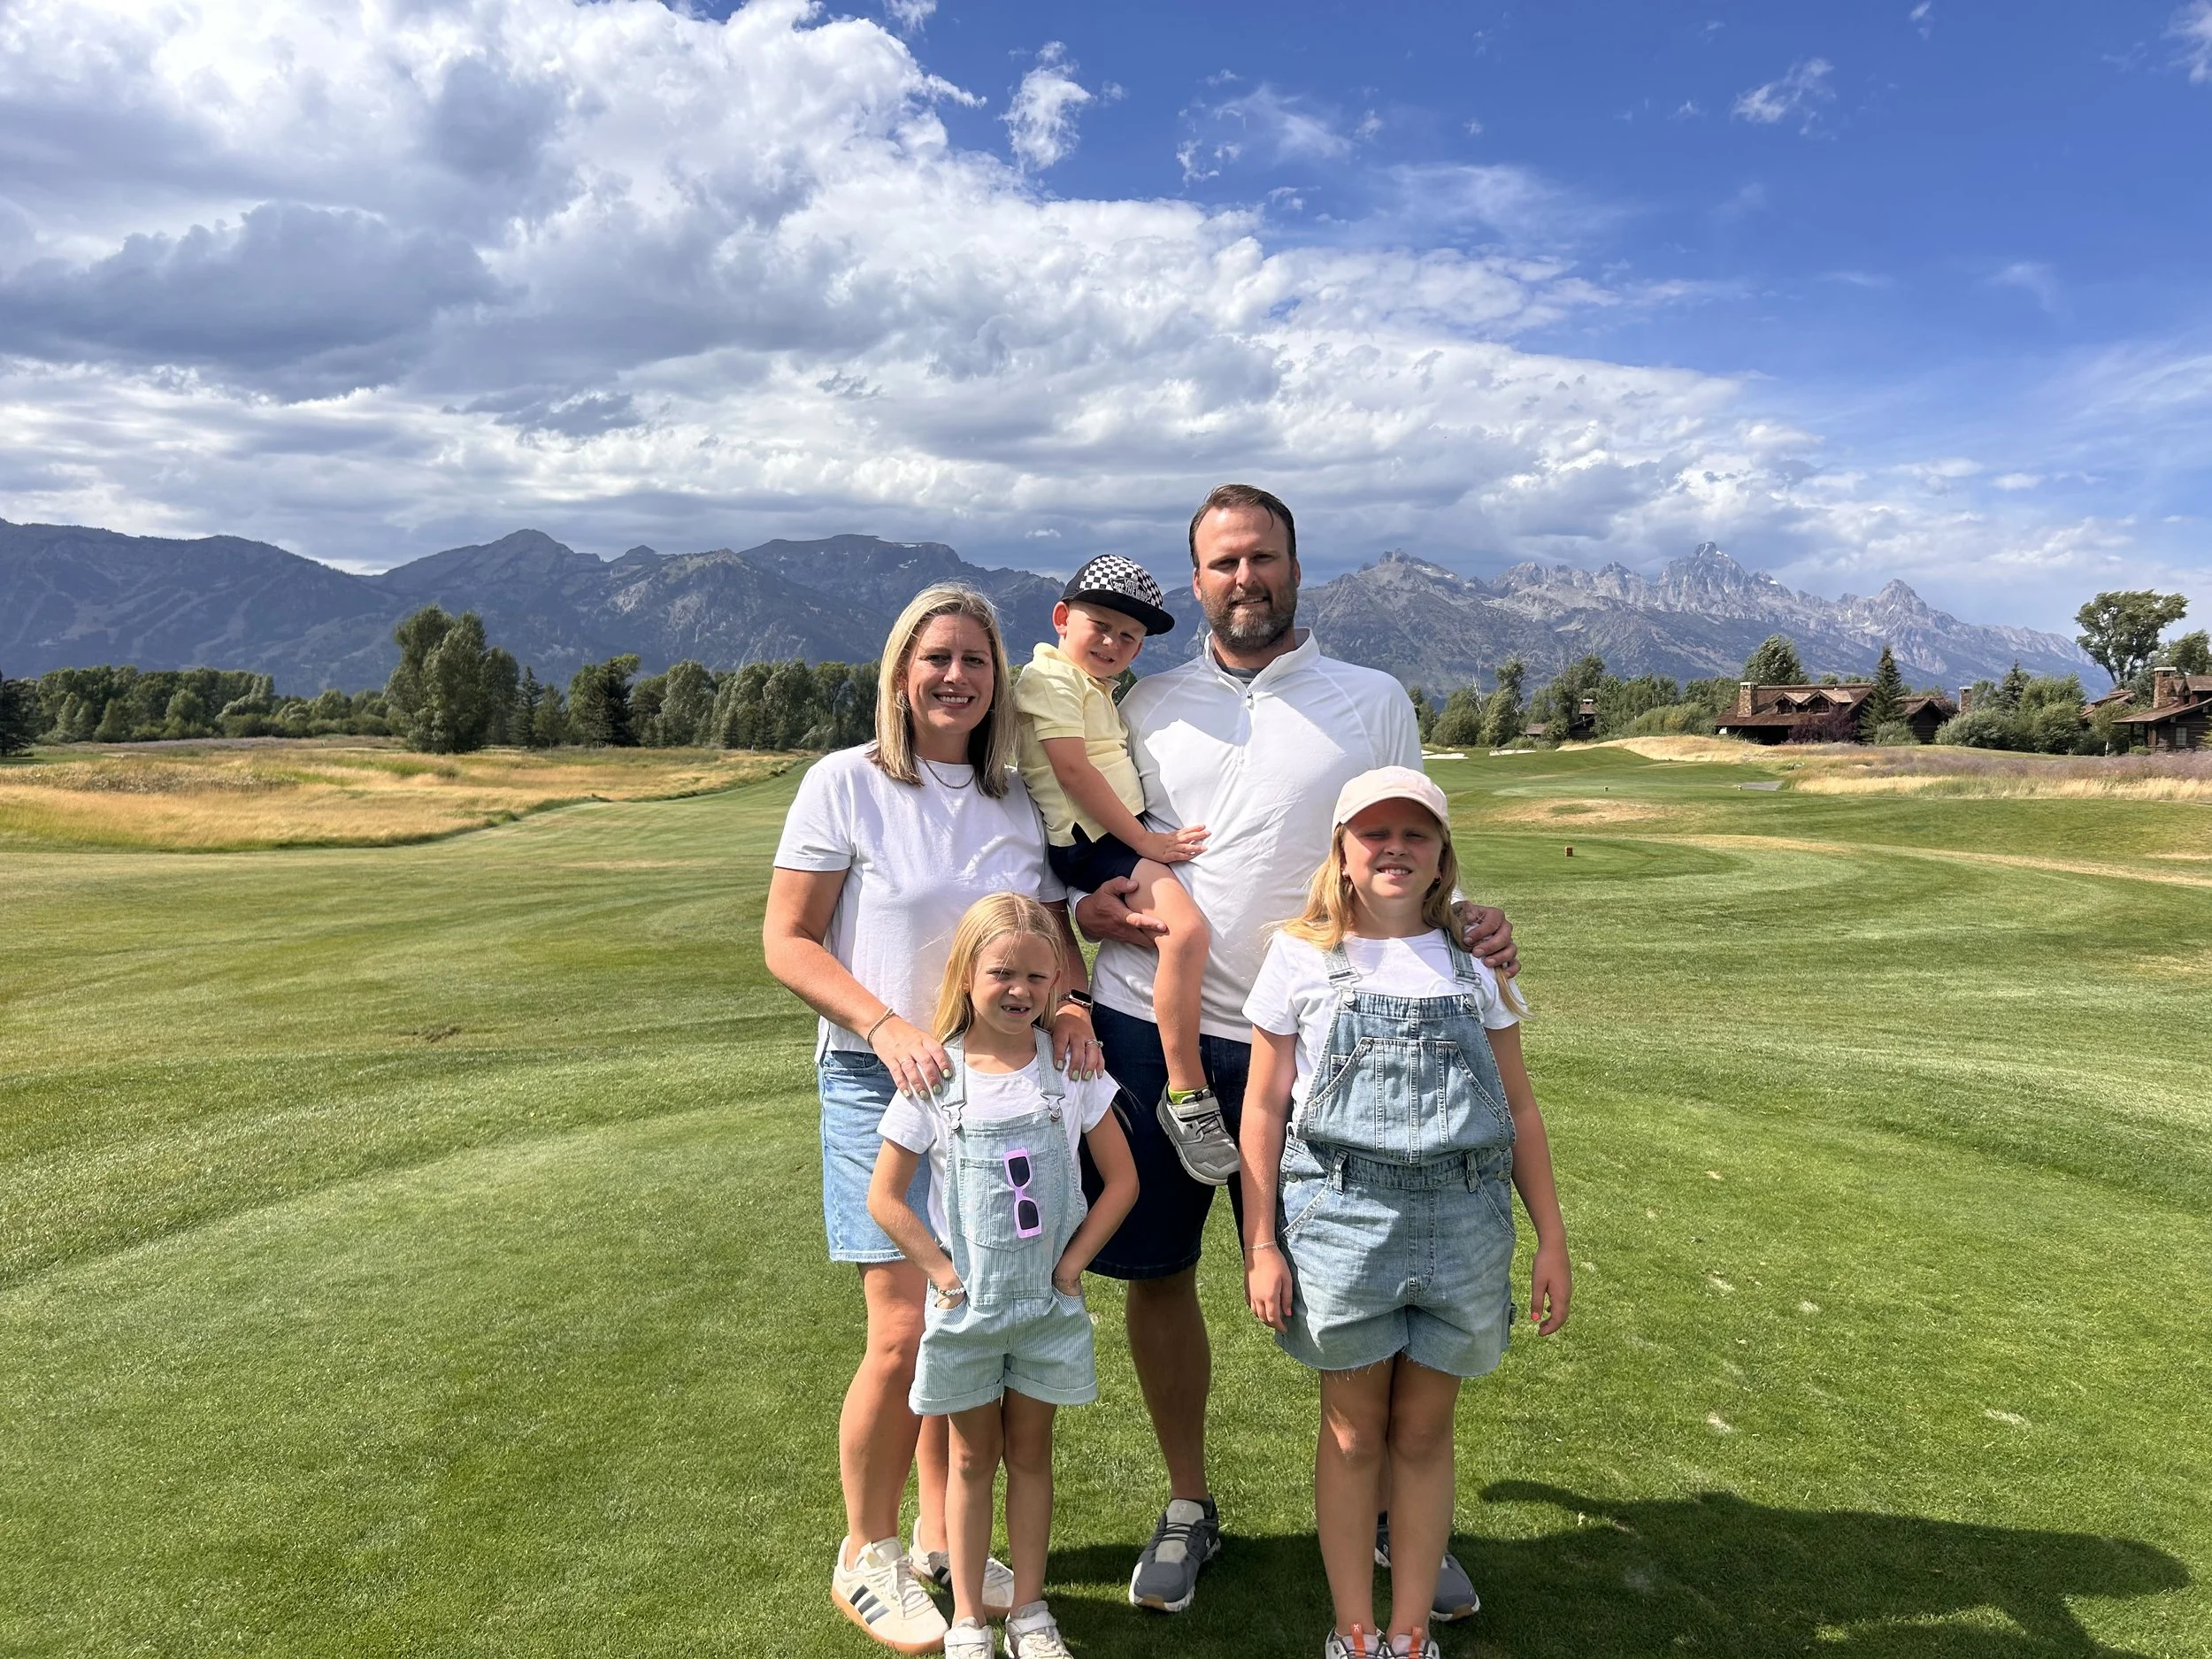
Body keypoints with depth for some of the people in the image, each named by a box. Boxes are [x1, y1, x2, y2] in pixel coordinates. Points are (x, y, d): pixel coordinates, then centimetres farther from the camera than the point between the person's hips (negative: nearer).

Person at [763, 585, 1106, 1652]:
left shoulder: (1019, 800, 6)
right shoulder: (846, 783, -6)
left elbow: (1053, 928, 12)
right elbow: (788, 941, -7)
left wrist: (1070, 1003, -9)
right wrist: (888, 1026, -19)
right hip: (881, 1081, -4)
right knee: (905, 1333, -7)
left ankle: (942, 1542, 31)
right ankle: (864, 1559, 18)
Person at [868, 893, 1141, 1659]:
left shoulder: (1071, 1069, -8)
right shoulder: (935, 1079, -12)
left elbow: (1122, 1177, -1)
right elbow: (884, 1198, -7)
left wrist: (1074, 1259, -7)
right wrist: (944, 1272, -11)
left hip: (1049, 1303, 1)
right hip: (966, 1306, -1)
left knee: (1030, 1453, 15)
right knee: (972, 1458, 14)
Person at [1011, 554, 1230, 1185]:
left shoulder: (1100, 688, 23)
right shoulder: (1051, 678, -9)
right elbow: (1073, 769, -18)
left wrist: (1149, 836, 15)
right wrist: (1143, 840, -18)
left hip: (1123, 835, 11)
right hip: (1086, 841, -11)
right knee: (1186, 928, -28)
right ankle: (1186, 1097, -22)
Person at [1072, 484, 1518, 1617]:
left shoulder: (1374, 702, 6)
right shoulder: (1147, 709, 10)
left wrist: (1469, 923, -12)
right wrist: (1086, 909, -5)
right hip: (1152, 1025, 2)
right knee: (1156, 1270, 10)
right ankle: (1187, 1504, 32)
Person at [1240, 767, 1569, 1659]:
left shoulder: (1472, 966, 7)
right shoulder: (1302, 958, 0)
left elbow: (1519, 1108, 10)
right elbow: (1264, 1107, 0)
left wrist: (1551, 1239, 7)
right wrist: (1260, 1244, -3)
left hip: (1462, 1219, 2)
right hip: (1341, 1216, -2)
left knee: (1424, 1430, 12)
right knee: (1353, 1429, 10)